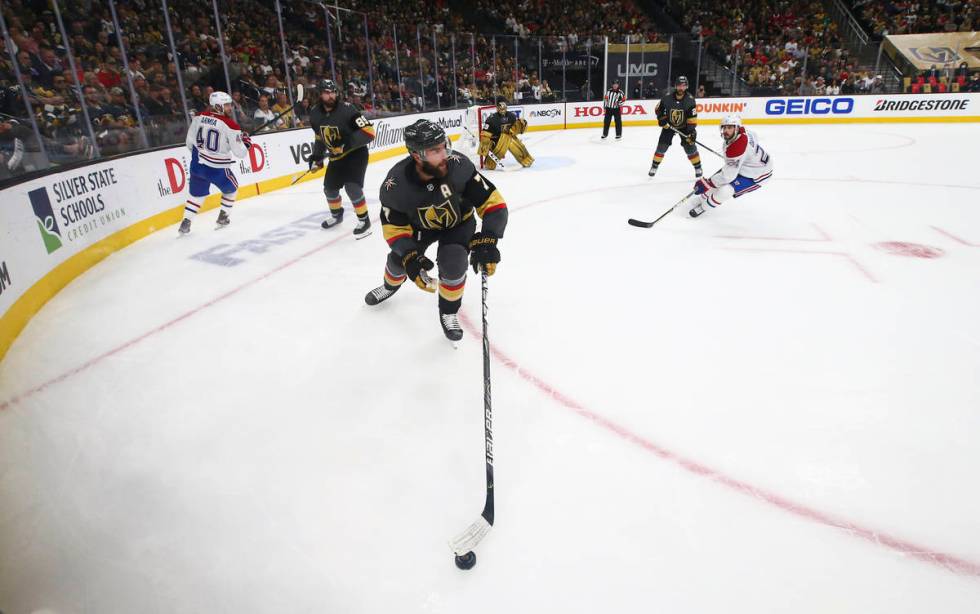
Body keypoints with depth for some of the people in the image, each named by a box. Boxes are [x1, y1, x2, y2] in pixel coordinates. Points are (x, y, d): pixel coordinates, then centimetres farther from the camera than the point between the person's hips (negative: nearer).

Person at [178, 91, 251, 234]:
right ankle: (223, 217, 26)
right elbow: (240, 152, -12)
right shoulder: (230, 125, -16)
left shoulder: (199, 117, 0)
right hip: (217, 168, -5)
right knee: (231, 187, 23)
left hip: (197, 164, 5)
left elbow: (189, 142, 8)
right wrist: (246, 142, 8)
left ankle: (186, 222, 17)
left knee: (197, 193, 21)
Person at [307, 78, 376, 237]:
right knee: (330, 187, 13)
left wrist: (347, 142, -35)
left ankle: (364, 221, -6)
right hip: (336, 156, 7)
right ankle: (336, 215, 40)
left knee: (352, 186, -22)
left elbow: (369, 132, -28)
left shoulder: (347, 110, -23)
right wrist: (317, 155, 9)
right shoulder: (315, 113, -4)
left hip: (356, 153, -7)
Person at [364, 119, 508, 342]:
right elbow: (394, 226, -18)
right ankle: (391, 285, 43)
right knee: (398, 259, 2)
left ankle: (448, 312, 3)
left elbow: (493, 202, -30)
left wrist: (487, 240, -42)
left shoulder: (459, 166, -36)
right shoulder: (395, 184, -31)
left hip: (459, 222, -2)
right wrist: (409, 257, -32)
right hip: (421, 225, 2)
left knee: (452, 263, -25)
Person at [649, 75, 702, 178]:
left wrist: (692, 130, -25)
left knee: (690, 146, -5)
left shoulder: (690, 99, -19)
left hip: (684, 126, -1)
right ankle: (654, 166, 12)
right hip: (668, 125, 1)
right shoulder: (667, 98, -18)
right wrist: (661, 119, -13)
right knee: (662, 146, -3)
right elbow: (658, 109, -1)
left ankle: (698, 167, 9)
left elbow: (692, 117, -18)